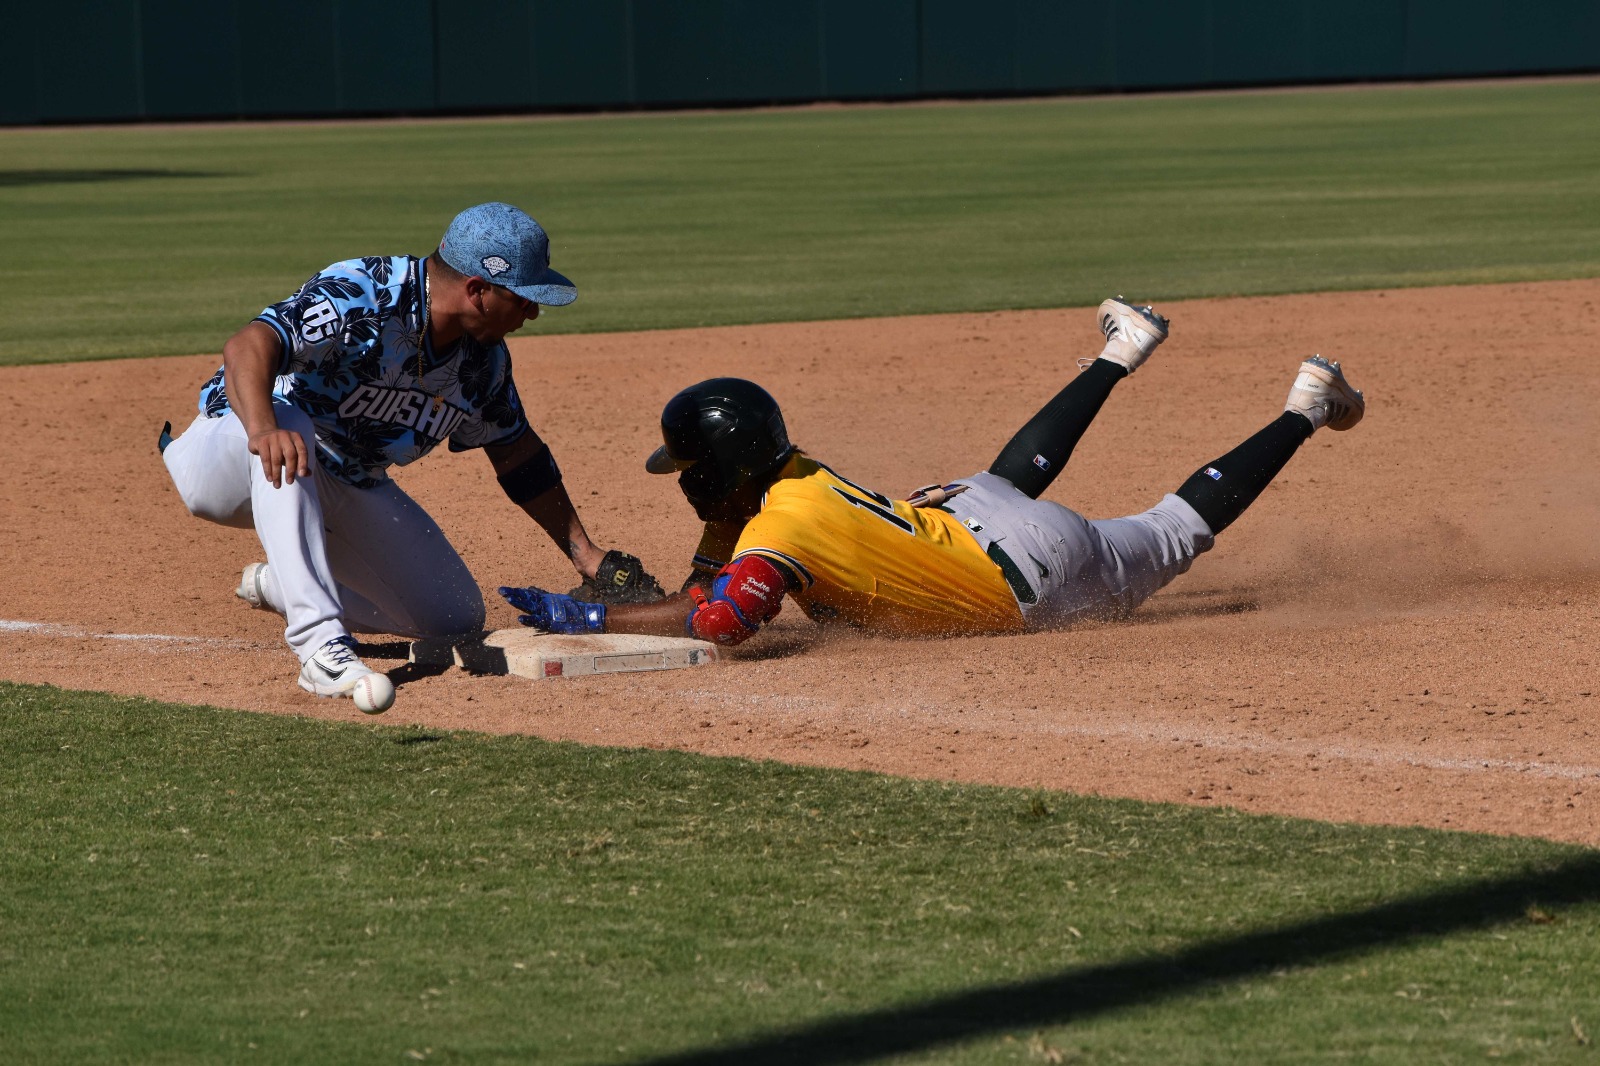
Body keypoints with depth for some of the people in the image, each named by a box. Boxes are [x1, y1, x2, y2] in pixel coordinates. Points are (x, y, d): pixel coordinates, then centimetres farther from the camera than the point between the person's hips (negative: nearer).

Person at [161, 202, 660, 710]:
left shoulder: (484, 358, -5)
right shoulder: (362, 300, -31)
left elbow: (518, 453, 11)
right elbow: (247, 346, -46)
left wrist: (590, 559, 11)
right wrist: (263, 429, -66)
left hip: (348, 488, 8)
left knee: (455, 618, 0)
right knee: (290, 423, -42)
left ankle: (281, 586, 21)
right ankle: (320, 641, -48)